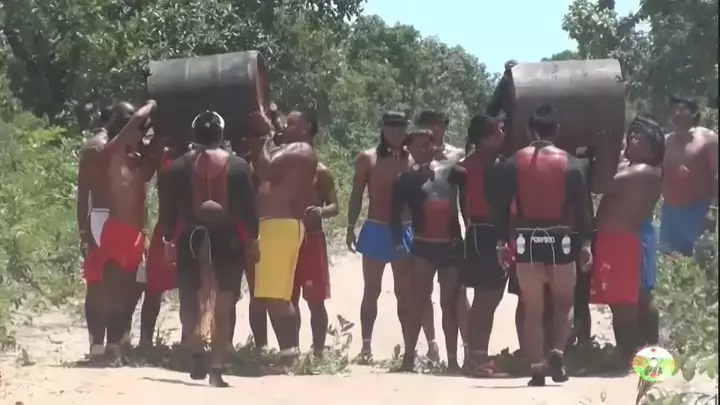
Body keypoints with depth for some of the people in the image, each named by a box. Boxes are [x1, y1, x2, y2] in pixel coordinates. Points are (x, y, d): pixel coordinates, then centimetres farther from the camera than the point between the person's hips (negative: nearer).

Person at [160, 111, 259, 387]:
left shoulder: (178, 167, 2)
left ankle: (197, 355, -9)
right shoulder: (237, 165, 0)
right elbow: (247, 207, -1)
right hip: (227, 240, -1)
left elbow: (169, 209, 2)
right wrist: (253, 239, 6)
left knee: (191, 303, 11)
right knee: (223, 309, 4)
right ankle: (216, 369, -1)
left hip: (190, 239, 1)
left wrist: (169, 239, 10)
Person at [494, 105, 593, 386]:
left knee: (532, 310, 7)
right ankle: (557, 354, -6)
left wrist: (502, 241, 5)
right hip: (559, 238, -1)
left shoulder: (513, 163, 3)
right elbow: (581, 206, -3)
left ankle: (537, 369, 3)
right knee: (564, 303, 15)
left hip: (526, 239, 1)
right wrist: (586, 242, 1)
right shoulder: (570, 163, 0)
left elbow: (502, 205, 0)